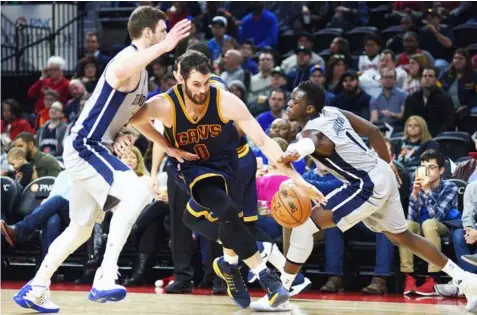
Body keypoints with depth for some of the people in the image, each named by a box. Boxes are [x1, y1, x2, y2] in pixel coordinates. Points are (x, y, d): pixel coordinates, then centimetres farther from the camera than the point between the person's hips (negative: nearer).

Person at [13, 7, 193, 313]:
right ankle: (105, 278, -32)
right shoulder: (128, 59, -16)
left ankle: (35, 289, 31)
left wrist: (169, 147, 27)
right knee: (137, 191, -29)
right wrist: (164, 47, -51)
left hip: (91, 150, 11)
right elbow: (119, 73, -45)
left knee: (82, 229, 19)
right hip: (84, 147, -11)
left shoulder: (141, 69, 16)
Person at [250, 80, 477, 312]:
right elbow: (373, 131, 15)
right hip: (381, 175, 10)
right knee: (402, 236, 27)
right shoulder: (332, 112, 7)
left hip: (368, 186, -10)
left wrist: (297, 151, -72)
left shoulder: (312, 131, -20)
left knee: (305, 225, -13)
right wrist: (387, 164, 29)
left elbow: (321, 143, -48)